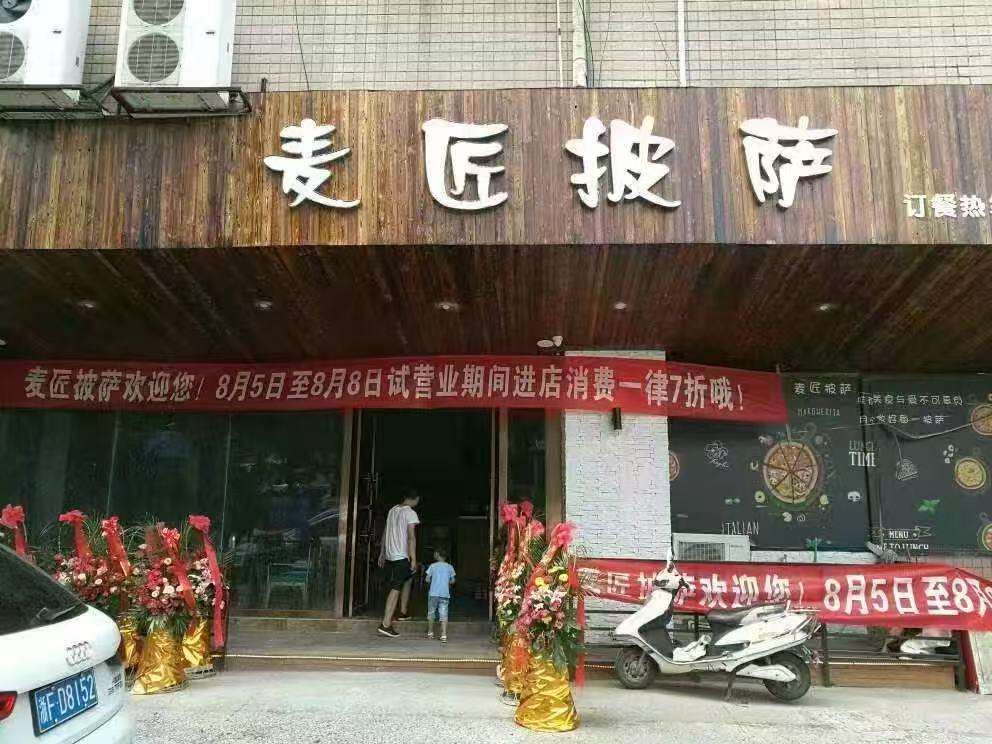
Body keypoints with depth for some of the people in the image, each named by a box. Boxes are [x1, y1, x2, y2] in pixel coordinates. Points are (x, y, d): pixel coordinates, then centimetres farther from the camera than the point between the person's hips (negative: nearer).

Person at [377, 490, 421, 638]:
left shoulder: (392, 510, 12)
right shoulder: (410, 513, -10)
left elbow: (385, 533, 18)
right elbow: (411, 537, -16)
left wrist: (382, 553, 24)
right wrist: (413, 559, -16)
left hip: (389, 555, 8)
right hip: (401, 556, -8)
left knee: (408, 578, 25)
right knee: (395, 589, -7)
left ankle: (403, 612, 30)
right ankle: (385, 625, -13)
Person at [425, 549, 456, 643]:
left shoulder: (433, 566, 0)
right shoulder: (450, 567, 5)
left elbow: (427, 579, 0)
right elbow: (452, 581, 8)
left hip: (433, 593, -1)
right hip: (445, 594, 1)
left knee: (431, 613, 15)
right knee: (444, 614, -1)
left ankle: (430, 633, 23)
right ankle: (444, 635, -11)